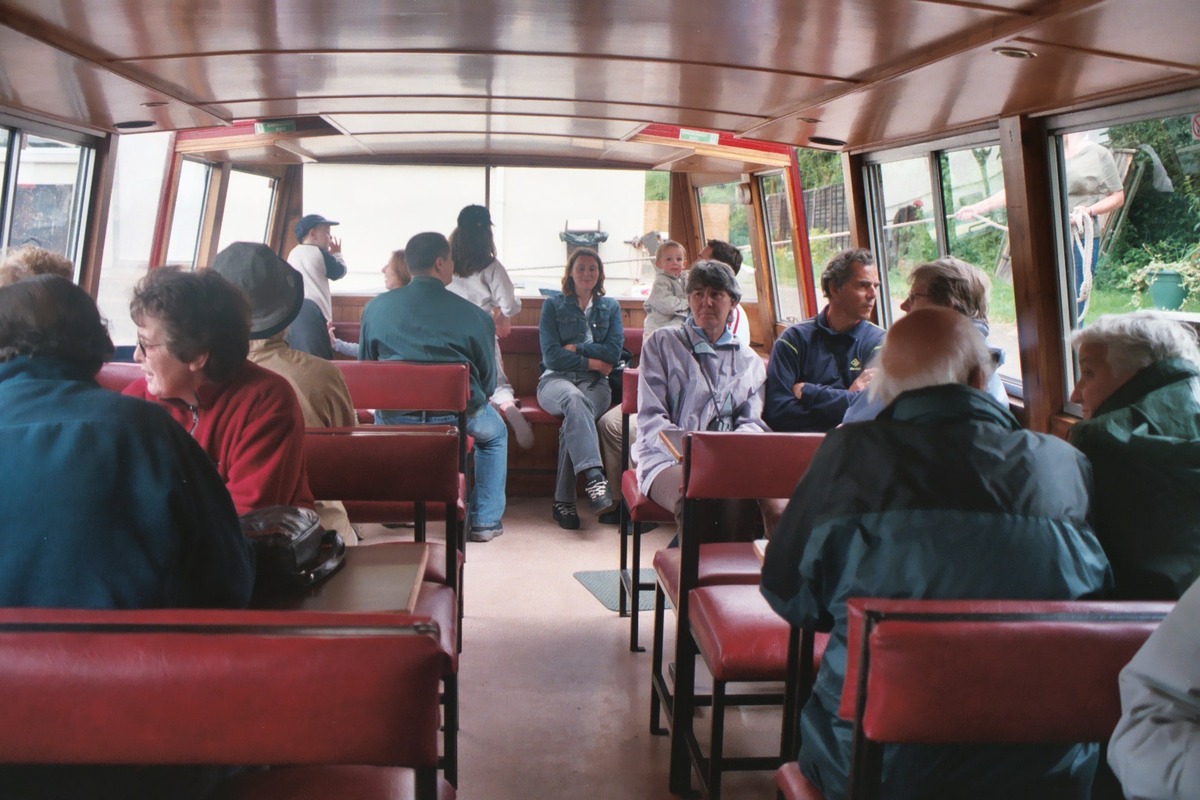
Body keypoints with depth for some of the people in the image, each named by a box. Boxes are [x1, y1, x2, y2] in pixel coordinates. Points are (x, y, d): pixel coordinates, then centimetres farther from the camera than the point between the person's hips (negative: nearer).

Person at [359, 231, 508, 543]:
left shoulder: (375, 308, 0)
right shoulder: (476, 316, -6)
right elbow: (488, 382, 2)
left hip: (394, 417, 2)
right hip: (457, 417, -2)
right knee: (495, 432, 32)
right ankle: (485, 521, 27)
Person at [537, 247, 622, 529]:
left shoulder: (610, 307, 18)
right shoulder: (553, 305, 12)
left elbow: (614, 351, 3)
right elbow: (551, 356, 0)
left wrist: (575, 349, -2)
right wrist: (592, 361, -3)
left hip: (594, 383, 1)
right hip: (556, 379, -1)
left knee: (573, 420, -34)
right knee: (575, 399, -40)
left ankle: (563, 500, -33)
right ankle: (593, 476, -55)